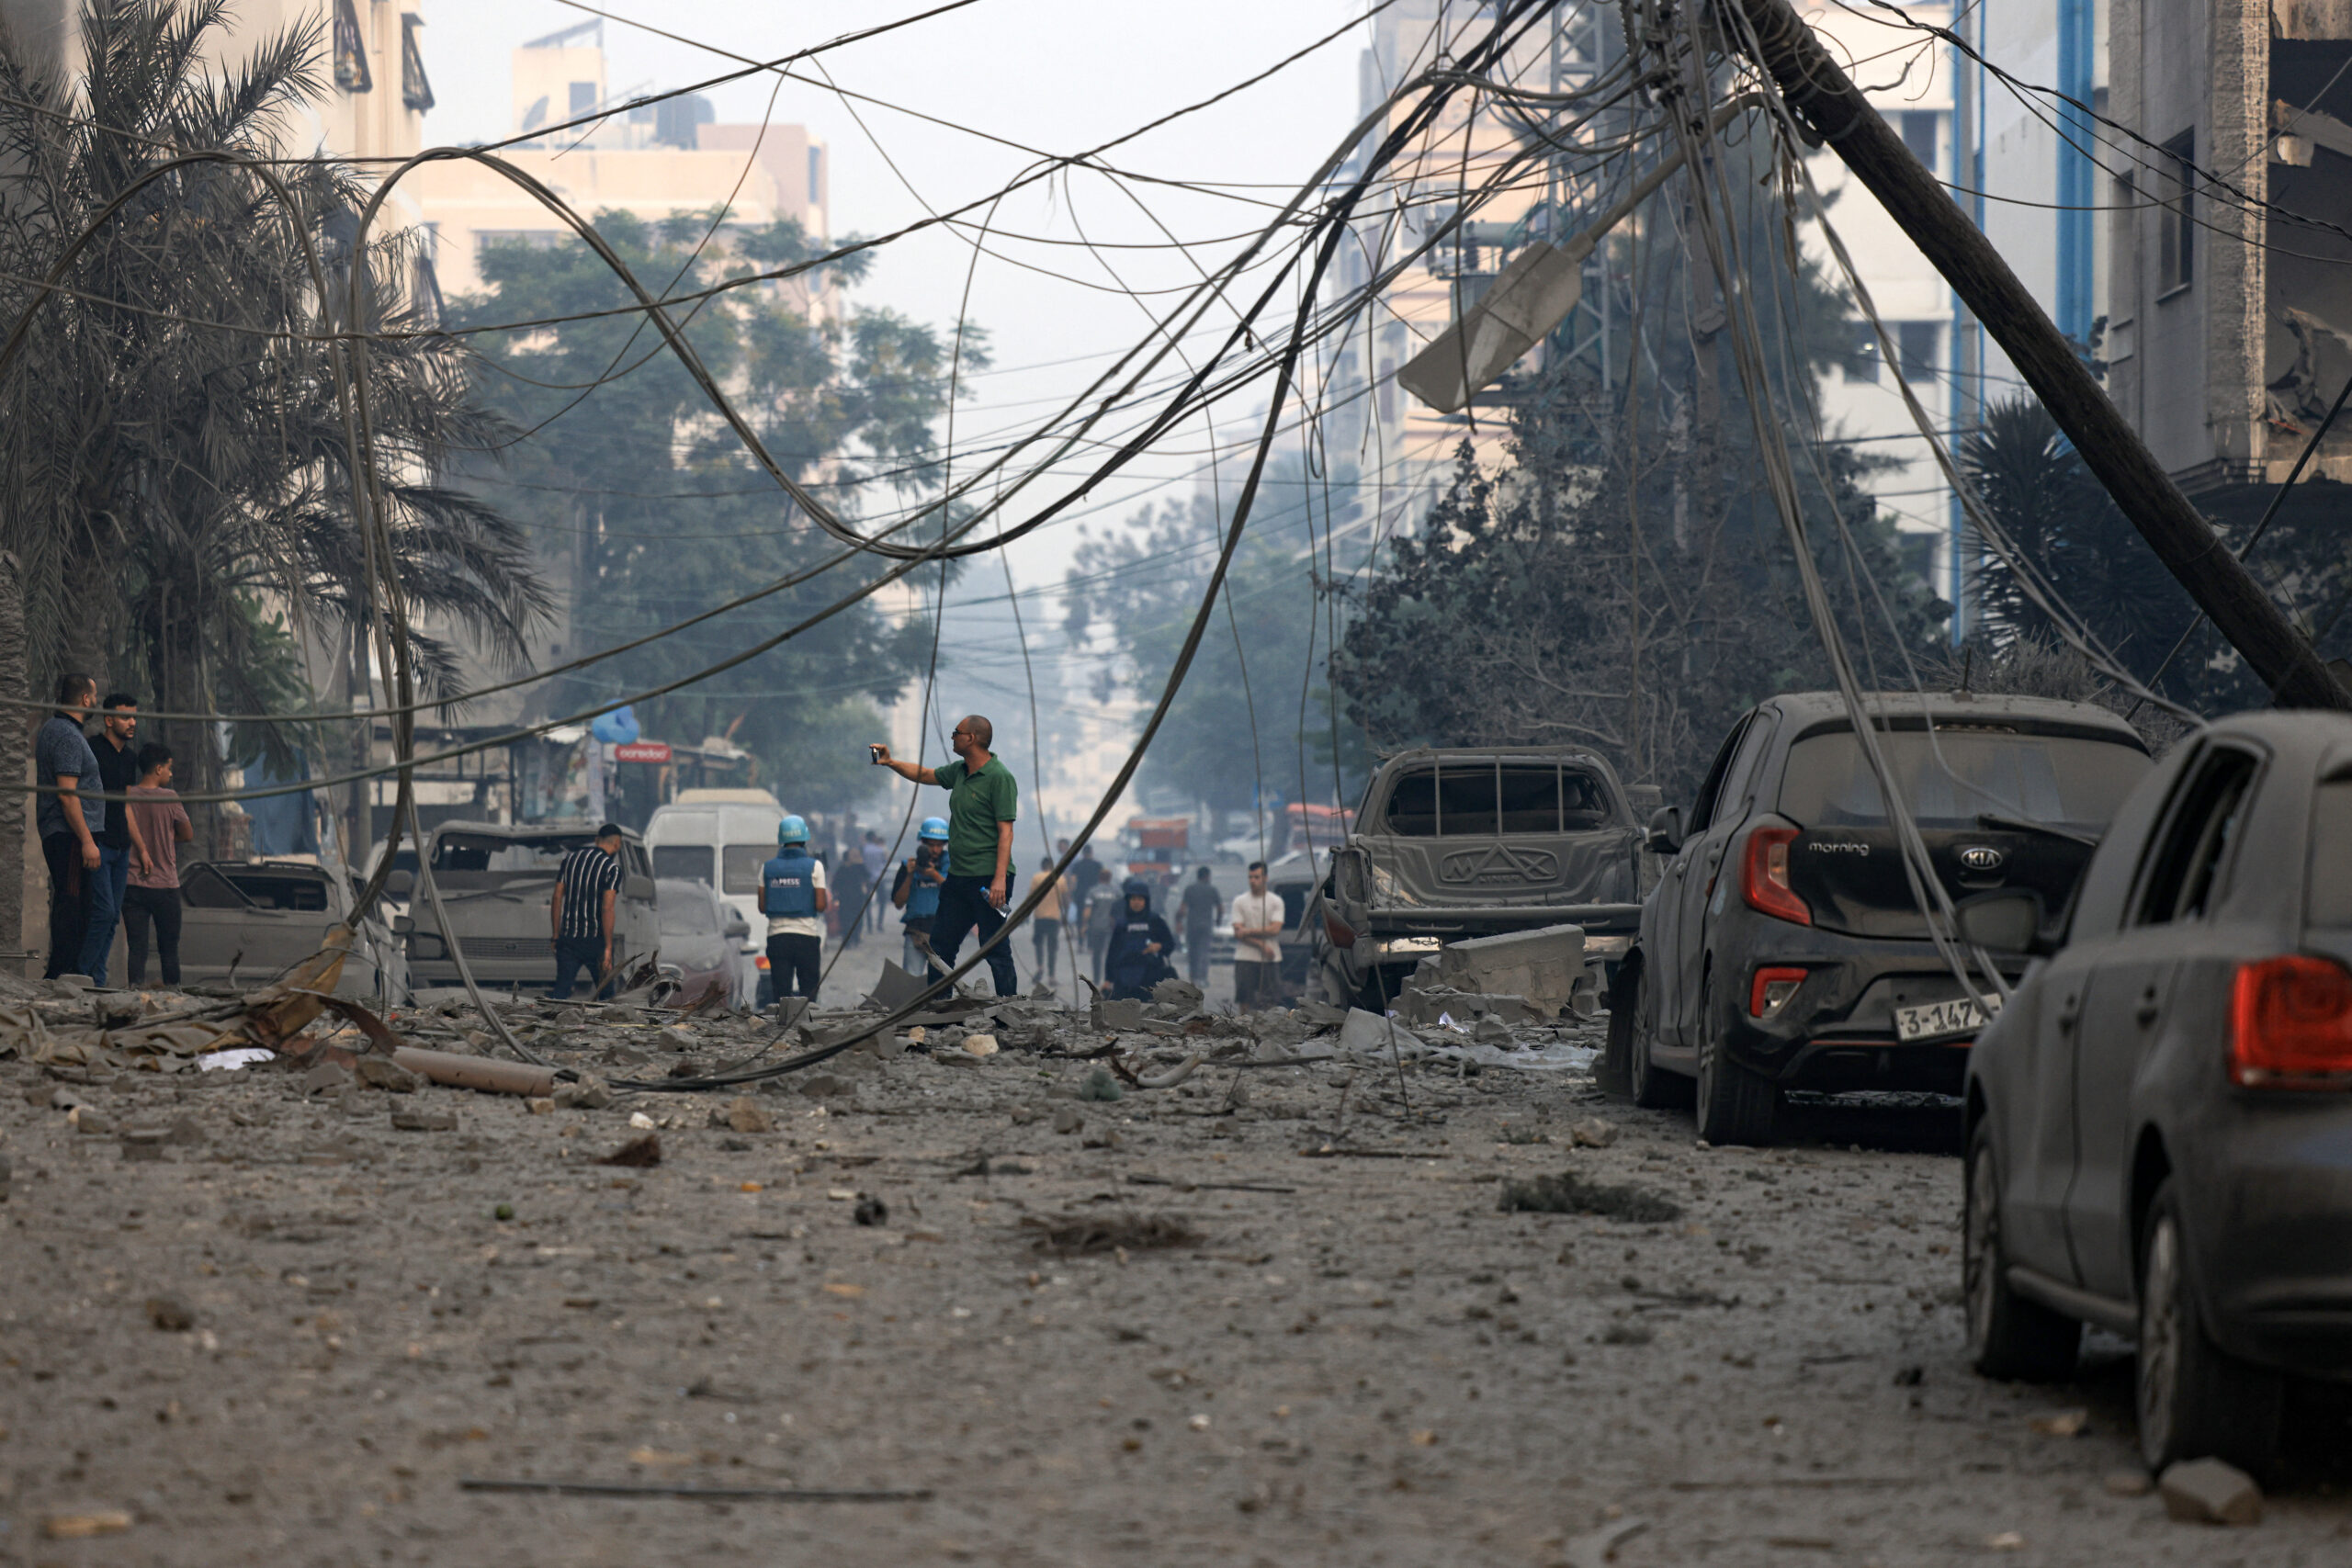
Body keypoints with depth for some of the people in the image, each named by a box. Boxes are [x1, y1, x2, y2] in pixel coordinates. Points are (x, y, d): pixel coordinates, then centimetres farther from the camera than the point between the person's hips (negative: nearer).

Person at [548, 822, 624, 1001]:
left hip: (568, 938, 4)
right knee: (606, 993, 10)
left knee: (561, 991, 0)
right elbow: (607, 908, -15)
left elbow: (557, 898, 8)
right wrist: (608, 947, -15)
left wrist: (556, 936, 13)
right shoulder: (611, 868, -8)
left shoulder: (570, 859, 9)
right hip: (595, 939, -4)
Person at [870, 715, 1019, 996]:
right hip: (958, 877, 9)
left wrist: (1000, 878, -24)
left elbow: (1005, 830, -18)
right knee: (940, 946, 12)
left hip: (987, 878, -9)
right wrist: (891, 762, 23)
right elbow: (925, 775, 33)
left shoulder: (999, 777, -13)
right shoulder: (959, 772, 13)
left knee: (996, 950, -7)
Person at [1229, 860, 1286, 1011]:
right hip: (1245, 958, 0)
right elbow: (1238, 933, -4)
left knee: (1272, 1001, -2)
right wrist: (1262, 946, -12)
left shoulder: (1276, 902, 5)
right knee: (1245, 1001, -2)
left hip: (1270, 959, 0)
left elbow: (1275, 930, -8)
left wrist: (1249, 932, -11)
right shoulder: (1240, 902, 5)